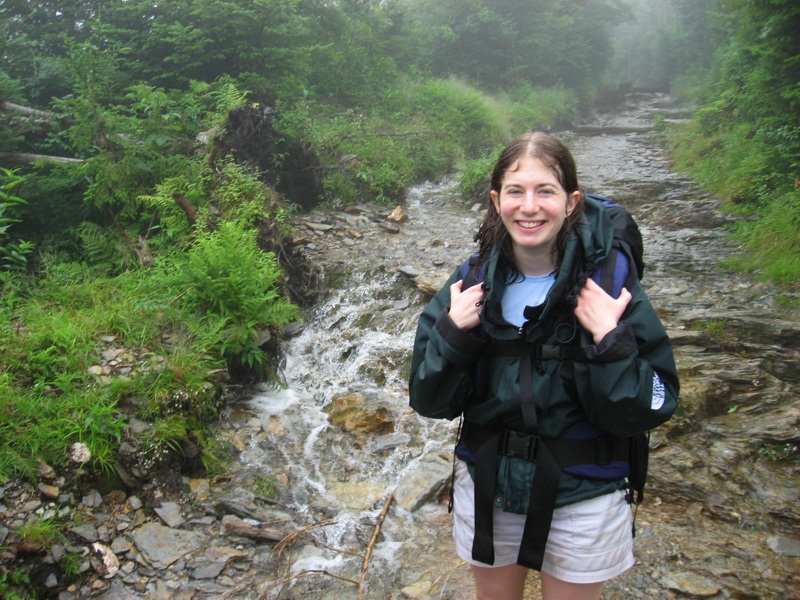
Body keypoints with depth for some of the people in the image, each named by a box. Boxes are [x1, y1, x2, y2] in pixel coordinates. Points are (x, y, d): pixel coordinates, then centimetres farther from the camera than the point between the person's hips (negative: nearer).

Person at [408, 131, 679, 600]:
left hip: (582, 497, -2)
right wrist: (453, 333, -22)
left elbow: (646, 413, -14)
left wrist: (610, 341, -28)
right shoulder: (471, 283, -8)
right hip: (487, 490, 3)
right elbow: (431, 403, -7)